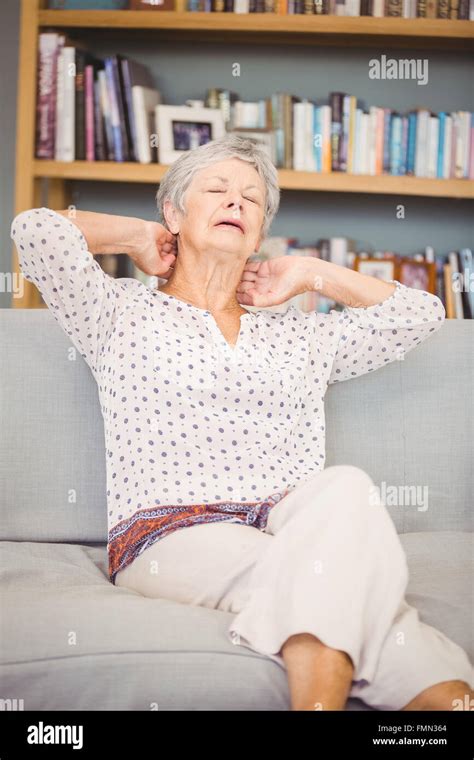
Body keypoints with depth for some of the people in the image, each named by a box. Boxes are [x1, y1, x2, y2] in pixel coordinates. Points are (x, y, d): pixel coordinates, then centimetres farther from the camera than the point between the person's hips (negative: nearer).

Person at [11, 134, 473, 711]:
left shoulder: (300, 334, 27)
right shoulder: (123, 313, 17)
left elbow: (423, 313, 27)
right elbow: (37, 228, 3)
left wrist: (311, 274, 28)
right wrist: (138, 235, 20)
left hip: (294, 528, 4)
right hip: (169, 533, -3)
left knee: (343, 487, -34)